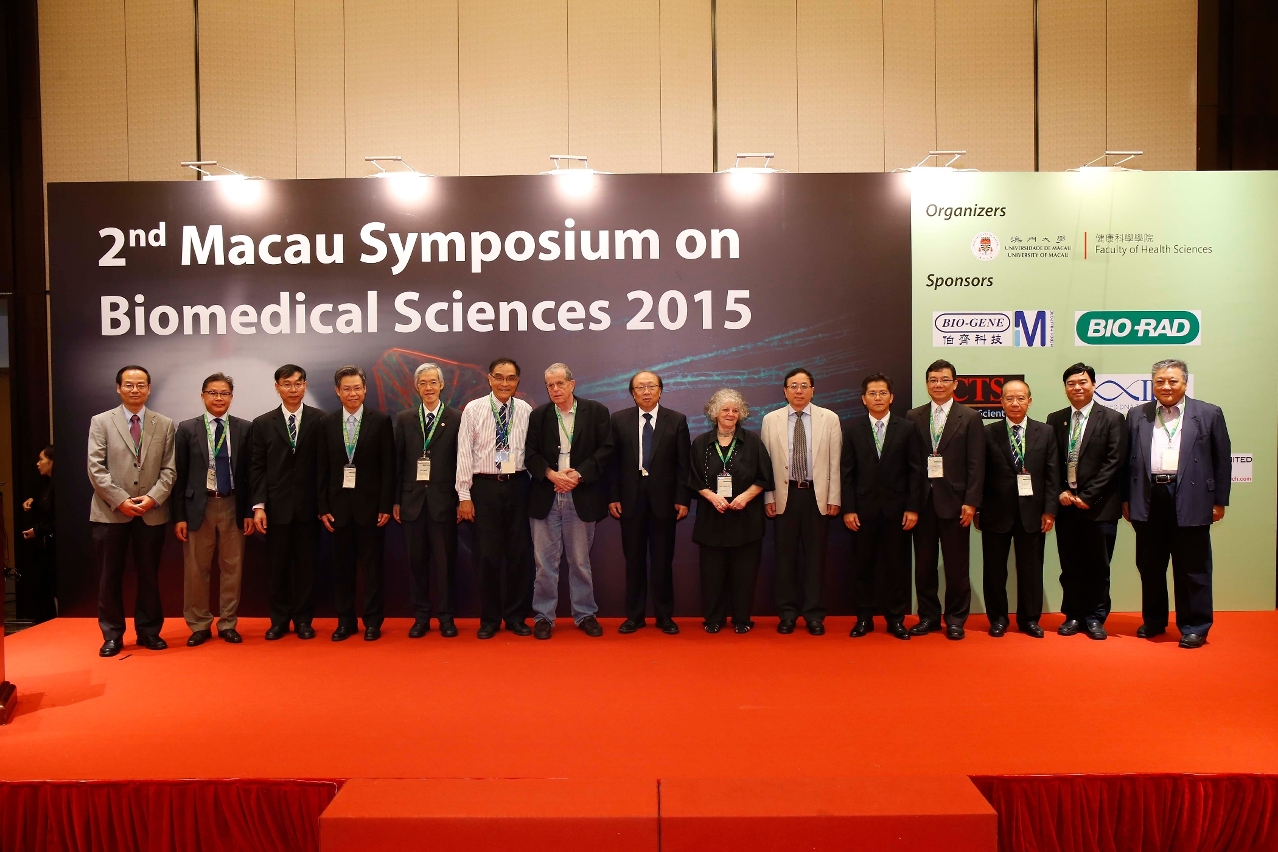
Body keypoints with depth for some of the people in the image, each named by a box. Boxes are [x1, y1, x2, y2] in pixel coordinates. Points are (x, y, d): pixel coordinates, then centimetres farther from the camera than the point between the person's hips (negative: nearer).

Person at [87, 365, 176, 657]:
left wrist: (153, 498, -12)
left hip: (152, 512, 1)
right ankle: (112, 635, 17)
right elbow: (96, 468, -4)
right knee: (110, 576, 6)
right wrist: (120, 501, -12)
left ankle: (149, 631, 18)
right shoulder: (101, 422, 3)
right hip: (110, 512, -1)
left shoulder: (165, 424, 7)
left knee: (149, 575, 8)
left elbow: (169, 469, 3)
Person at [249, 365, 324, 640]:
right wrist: (258, 505, -5)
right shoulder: (262, 423, 6)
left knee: (306, 565, 6)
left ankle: (303, 619, 18)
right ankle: (279, 620, 19)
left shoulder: (320, 420, 0)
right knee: (277, 566, 7)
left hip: (308, 506, -1)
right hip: (276, 507, 1)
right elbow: (257, 469, 3)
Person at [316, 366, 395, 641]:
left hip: (370, 503, -2)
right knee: (343, 565, 8)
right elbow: (322, 469, 6)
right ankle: (345, 621, 19)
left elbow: (388, 467, -3)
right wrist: (323, 507, 1)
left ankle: (373, 621, 13)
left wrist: (386, 505, -8)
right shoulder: (326, 423, 5)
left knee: (371, 564, 3)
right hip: (339, 504, 2)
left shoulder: (381, 421, -2)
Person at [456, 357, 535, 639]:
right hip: (485, 487, -1)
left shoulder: (526, 411, 2)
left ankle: (516, 617, 22)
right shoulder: (473, 409, -3)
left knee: (520, 552, 8)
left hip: (517, 485, 2)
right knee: (488, 554, 5)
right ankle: (489, 619, 19)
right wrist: (464, 495, -5)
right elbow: (464, 453, -3)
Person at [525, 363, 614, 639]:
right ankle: (543, 616, 14)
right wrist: (551, 474, -13)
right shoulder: (538, 415, 7)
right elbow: (530, 453, 4)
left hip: (581, 496, -1)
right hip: (545, 497, 1)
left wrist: (579, 474, -13)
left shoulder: (596, 411, 1)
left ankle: (585, 614, 20)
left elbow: (606, 449, -4)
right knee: (545, 561, 4)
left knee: (580, 560, 9)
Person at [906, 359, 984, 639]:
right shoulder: (913, 417, 7)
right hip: (922, 501, 2)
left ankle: (955, 619, 17)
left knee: (956, 564, 4)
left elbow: (976, 464, -2)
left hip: (954, 501, -2)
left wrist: (971, 502, -9)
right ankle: (928, 616, 21)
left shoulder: (970, 418, 2)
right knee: (924, 563, 8)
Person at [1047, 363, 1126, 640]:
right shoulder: (1055, 420, 10)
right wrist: (1060, 492, -5)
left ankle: (1095, 618, 16)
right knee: (1070, 566, 8)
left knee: (1098, 567, 5)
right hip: (1066, 505, 3)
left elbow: (1114, 463, -7)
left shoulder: (1112, 419, 0)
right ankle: (1073, 616, 19)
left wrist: (1087, 496, -13)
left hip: (1099, 506, -3)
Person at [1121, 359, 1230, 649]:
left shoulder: (1209, 414, 4)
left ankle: (1194, 627, 14)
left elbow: (1222, 461, 3)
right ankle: (1153, 621, 24)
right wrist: (1126, 499, 5)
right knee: (1150, 567, 11)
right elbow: (1128, 459, 8)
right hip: (1148, 499, 3)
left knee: (1192, 569, 4)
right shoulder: (1137, 415, 10)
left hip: (1190, 500, -2)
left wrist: (1219, 501, 0)